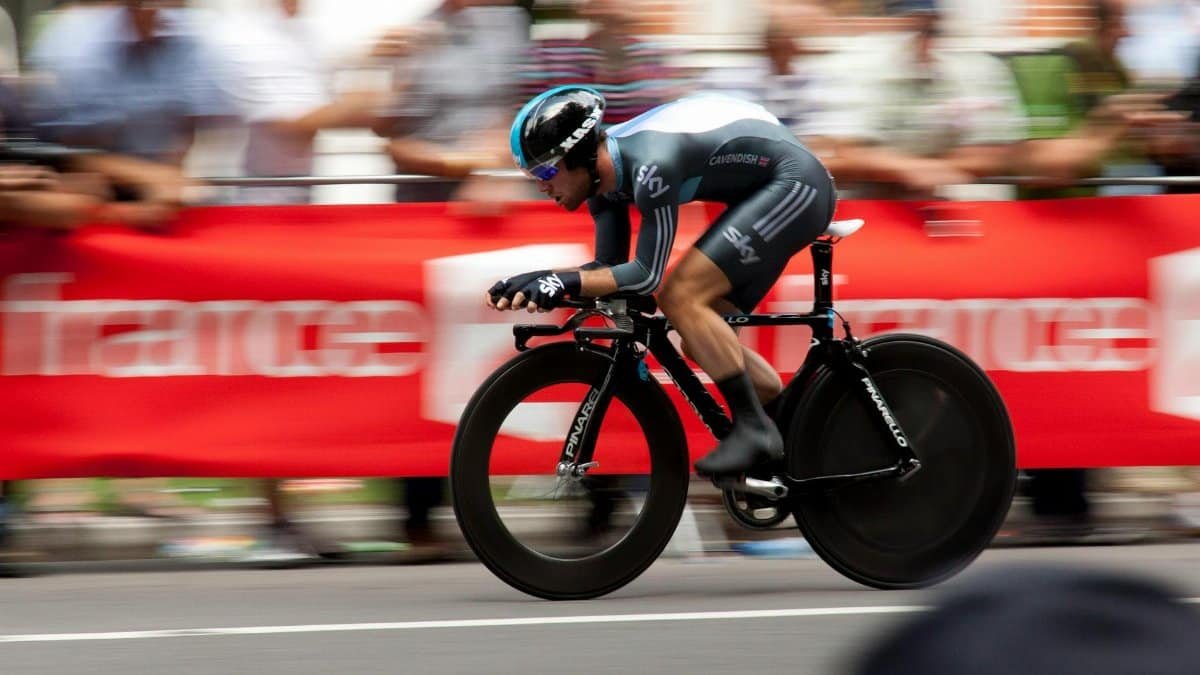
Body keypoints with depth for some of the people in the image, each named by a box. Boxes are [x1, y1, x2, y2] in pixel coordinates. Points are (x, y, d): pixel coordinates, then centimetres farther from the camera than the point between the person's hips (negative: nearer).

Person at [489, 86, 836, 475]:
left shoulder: (649, 165, -29)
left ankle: (754, 429, -15)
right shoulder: (605, 169, 0)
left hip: (794, 186, -10)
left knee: (681, 298, -20)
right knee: (702, 340, 7)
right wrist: (540, 283, -11)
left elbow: (647, 276, -27)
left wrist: (567, 282, -32)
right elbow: (608, 267, 4)